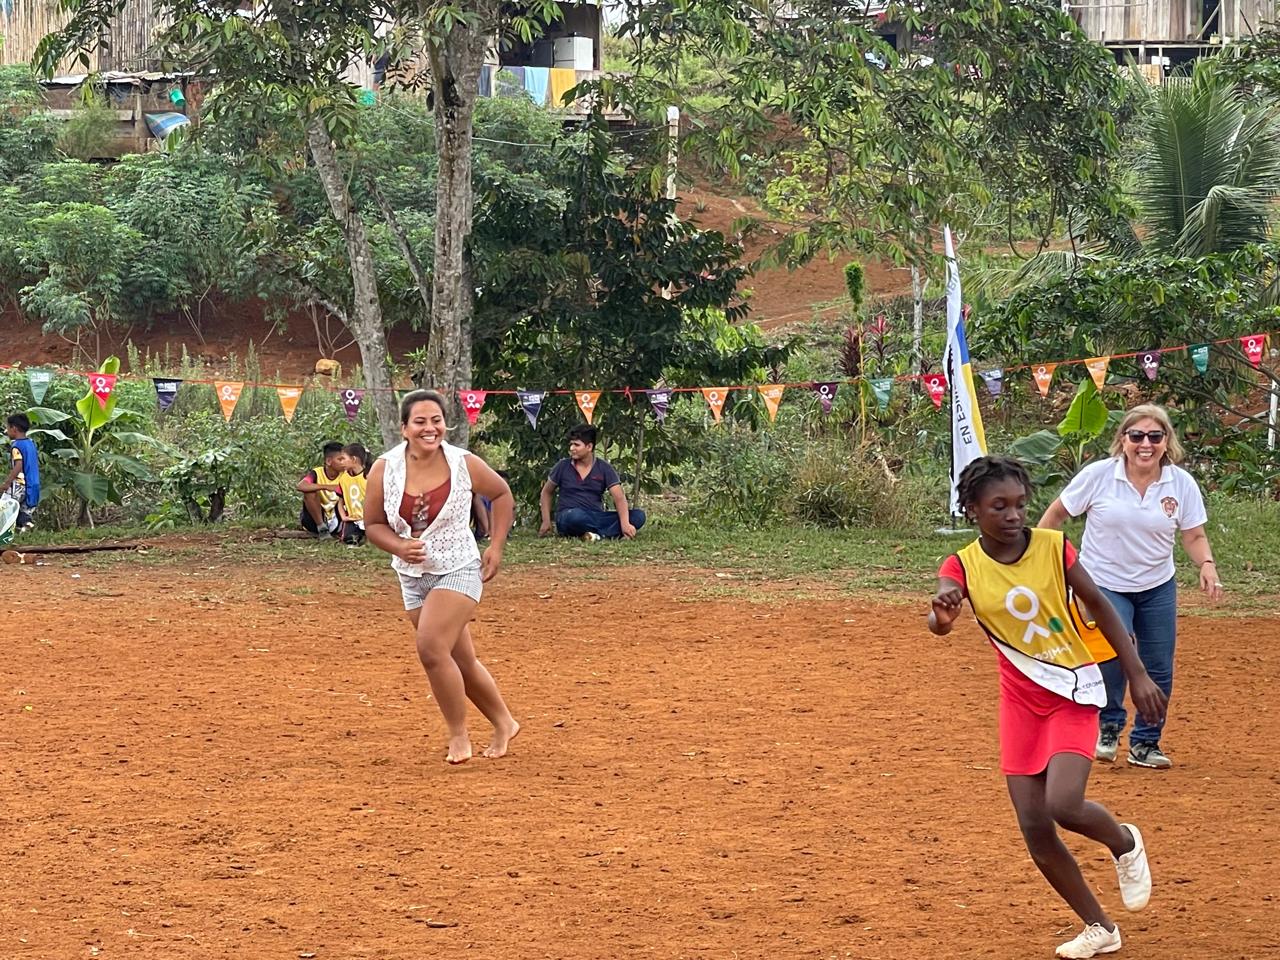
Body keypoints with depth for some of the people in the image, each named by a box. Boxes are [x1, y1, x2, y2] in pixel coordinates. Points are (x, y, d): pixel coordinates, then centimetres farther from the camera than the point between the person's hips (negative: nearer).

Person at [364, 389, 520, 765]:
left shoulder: (464, 464, -10)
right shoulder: (385, 469, -7)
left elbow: (502, 494, 8)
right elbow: (373, 524, 2)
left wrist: (496, 546, 1)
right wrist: (399, 547, -17)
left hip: (458, 569, -4)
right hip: (413, 576, 4)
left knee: (432, 649, -21)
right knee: (461, 662, 11)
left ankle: (459, 735, -4)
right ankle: (503, 724, 31)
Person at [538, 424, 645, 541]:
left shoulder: (604, 469, 3)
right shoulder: (563, 467, 5)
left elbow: (619, 497, -7)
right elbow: (546, 492, 18)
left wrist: (625, 524, -24)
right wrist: (546, 521, 7)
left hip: (595, 518, 2)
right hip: (566, 517, -2)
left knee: (638, 516, -19)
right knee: (575, 515, -42)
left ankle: (598, 535, -35)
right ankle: (609, 533, -26)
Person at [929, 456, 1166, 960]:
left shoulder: (1053, 546, -11)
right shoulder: (963, 566, -9)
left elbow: (1099, 606, 0)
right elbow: (939, 620, -28)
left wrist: (1137, 674, -1)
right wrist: (941, 614, -53)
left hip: (1074, 692, -3)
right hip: (1021, 699, 3)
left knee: (1063, 804, -22)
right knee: (1035, 829, 0)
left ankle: (1124, 844, 12)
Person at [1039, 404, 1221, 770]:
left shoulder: (1182, 484, -8)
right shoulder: (1099, 475, -14)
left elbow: (1194, 535, 0)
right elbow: (1057, 513, -2)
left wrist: (1206, 565, -19)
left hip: (1157, 587, 3)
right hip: (1103, 584, -3)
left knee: (1159, 670, 4)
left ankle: (1145, 743, 25)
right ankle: (1108, 726, 1)